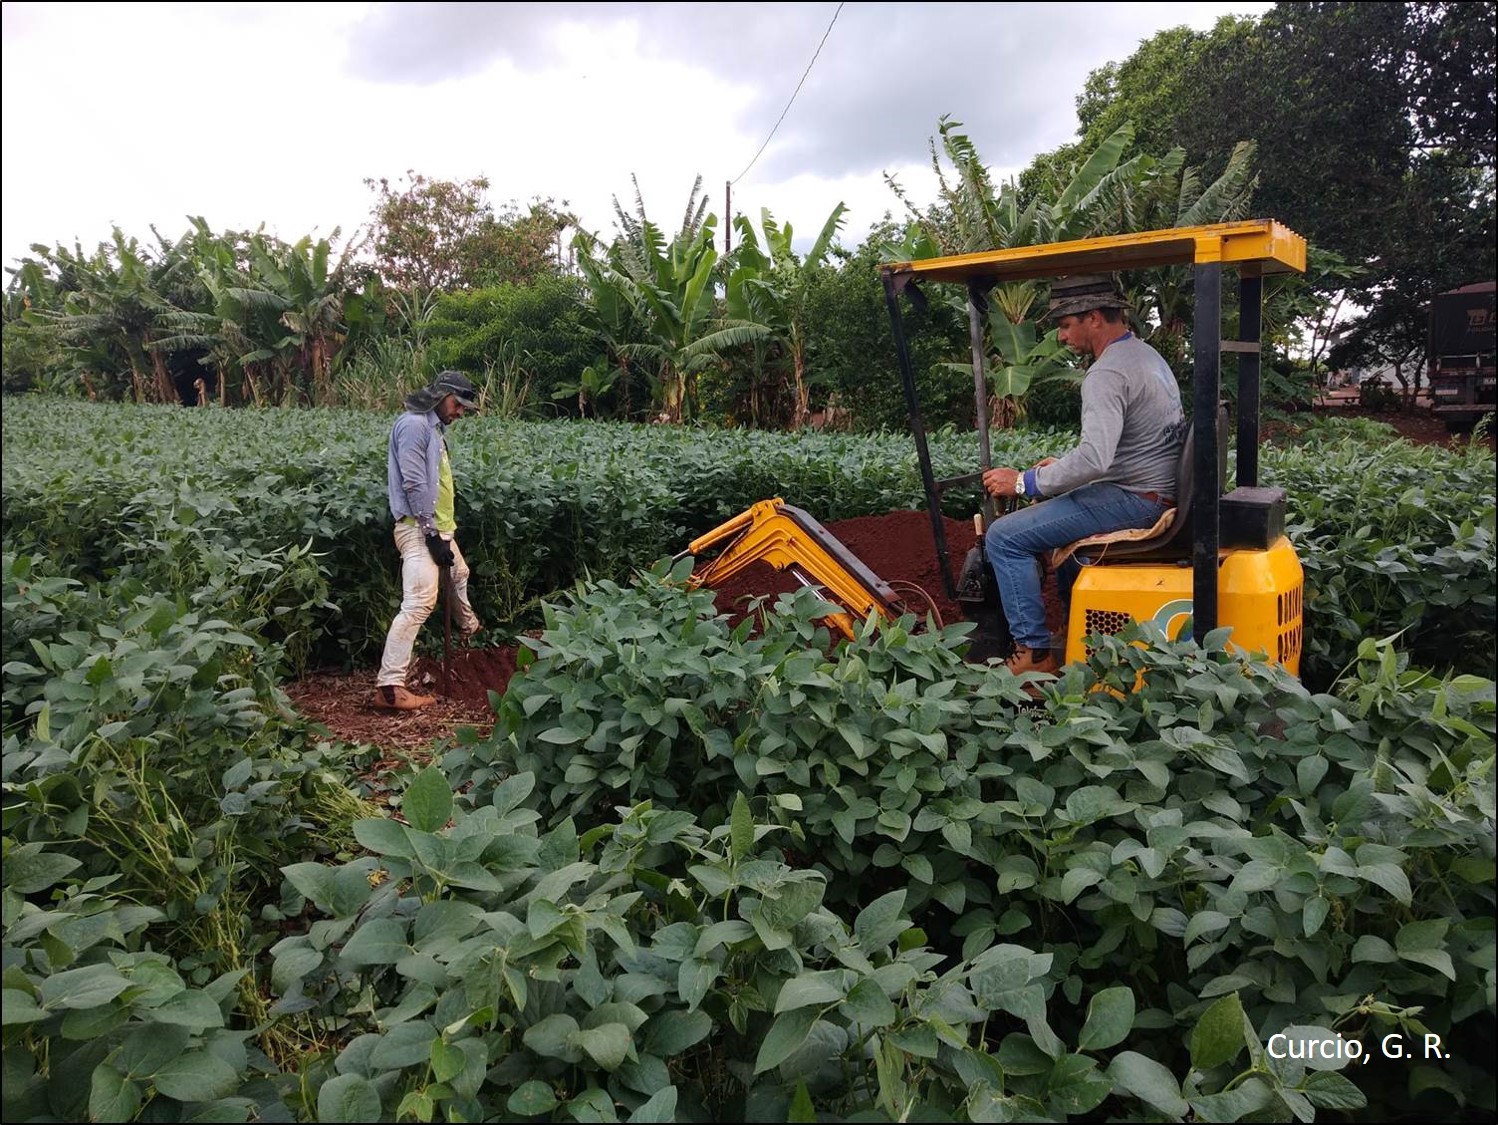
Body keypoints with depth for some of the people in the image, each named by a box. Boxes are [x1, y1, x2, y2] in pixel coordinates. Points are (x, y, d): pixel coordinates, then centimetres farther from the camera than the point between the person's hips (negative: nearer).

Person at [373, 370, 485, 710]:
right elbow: (414, 484, -20)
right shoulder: (414, 424, -13)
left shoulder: (434, 427, 16)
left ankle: (468, 627, 60)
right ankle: (389, 686, -20)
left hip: (439, 527, 10)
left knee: (459, 573, 32)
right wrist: (431, 534, -21)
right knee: (418, 603, -18)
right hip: (418, 529, -10)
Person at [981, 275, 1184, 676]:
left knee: (1005, 537, -14)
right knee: (1055, 509, 34)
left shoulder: (1107, 373, -19)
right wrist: (1061, 466, 18)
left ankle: (1034, 654, -12)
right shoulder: (1145, 354, 14)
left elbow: (1094, 458, -31)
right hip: (1161, 490, 11)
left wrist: (1025, 482, -20)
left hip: (1133, 500, -11)